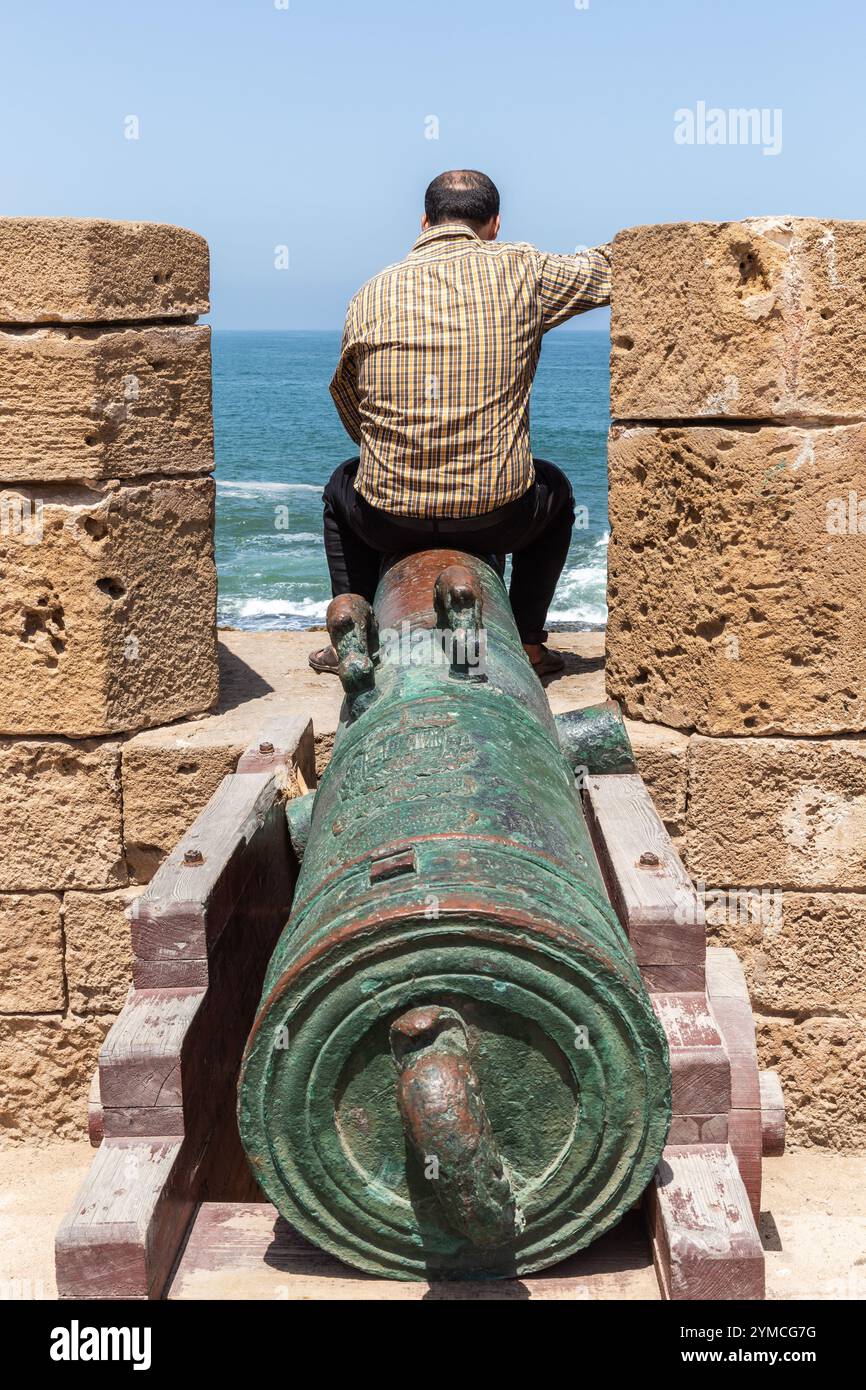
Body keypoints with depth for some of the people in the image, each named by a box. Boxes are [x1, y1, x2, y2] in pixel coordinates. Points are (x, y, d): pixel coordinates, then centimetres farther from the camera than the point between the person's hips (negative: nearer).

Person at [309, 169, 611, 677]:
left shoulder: (372, 293, 6)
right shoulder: (523, 271, 0)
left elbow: (348, 402, 14)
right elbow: (609, 270, 10)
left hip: (388, 520, 1)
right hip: (498, 516, -1)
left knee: (343, 487, 37)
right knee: (555, 489, 34)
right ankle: (527, 641, 30)